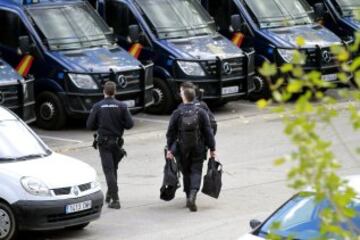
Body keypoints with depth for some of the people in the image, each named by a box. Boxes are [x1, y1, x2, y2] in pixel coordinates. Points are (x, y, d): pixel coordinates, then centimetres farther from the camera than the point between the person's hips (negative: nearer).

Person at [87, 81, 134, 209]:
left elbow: (90, 125, -7)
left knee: (109, 170, -4)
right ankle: (110, 194, 30)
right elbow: (129, 124, -7)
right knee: (113, 169, 20)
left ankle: (115, 199, -13)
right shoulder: (122, 106, -5)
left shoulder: (98, 107, -7)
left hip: (104, 142, -2)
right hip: (117, 141, 2)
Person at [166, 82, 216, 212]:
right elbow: (208, 132, -3)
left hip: (182, 149, 0)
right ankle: (192, 196, -20)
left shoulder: (177, 113, -6)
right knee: (196, 172, 1)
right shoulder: (201, 112, -5)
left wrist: (169, 149, 2)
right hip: (198, 148, 0)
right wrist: (212, 148, 3)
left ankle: (189, 197, 18)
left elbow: (171, 133, -4)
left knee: (186, 172, 15)